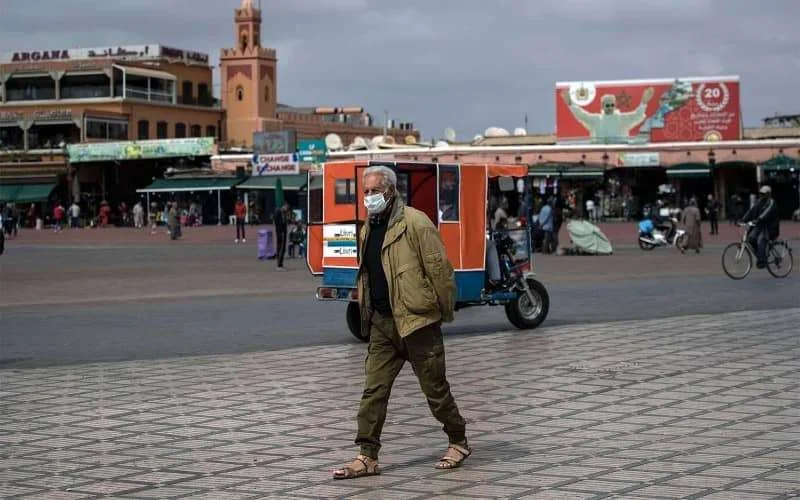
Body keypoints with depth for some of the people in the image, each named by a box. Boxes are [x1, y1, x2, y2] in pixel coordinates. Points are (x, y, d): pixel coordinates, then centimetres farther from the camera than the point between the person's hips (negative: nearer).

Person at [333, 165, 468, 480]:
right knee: (374, 390, 2)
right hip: (382, 324, 7)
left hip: (417, 320, -7)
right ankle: (367, 457, 4)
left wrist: (445, 311, -9)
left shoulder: (414, 223, -12)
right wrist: (367, 314, 18)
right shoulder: (368, 229, 13)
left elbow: (439, 268, -13)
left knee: (435, 388, 5)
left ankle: (458, 442, 22)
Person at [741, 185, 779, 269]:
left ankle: (762, 261, -24)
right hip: (759, 225, 7)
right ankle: (759, 256, 1)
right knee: (751, 238, -15)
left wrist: (758, 220, -43)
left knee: (760, 240, -27)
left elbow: (766, 212, -28)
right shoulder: (759, 202, 13)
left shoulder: (771, 202, -10)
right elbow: (751, 211, 5)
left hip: (769, 227, -7)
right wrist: (743, 220, -8)